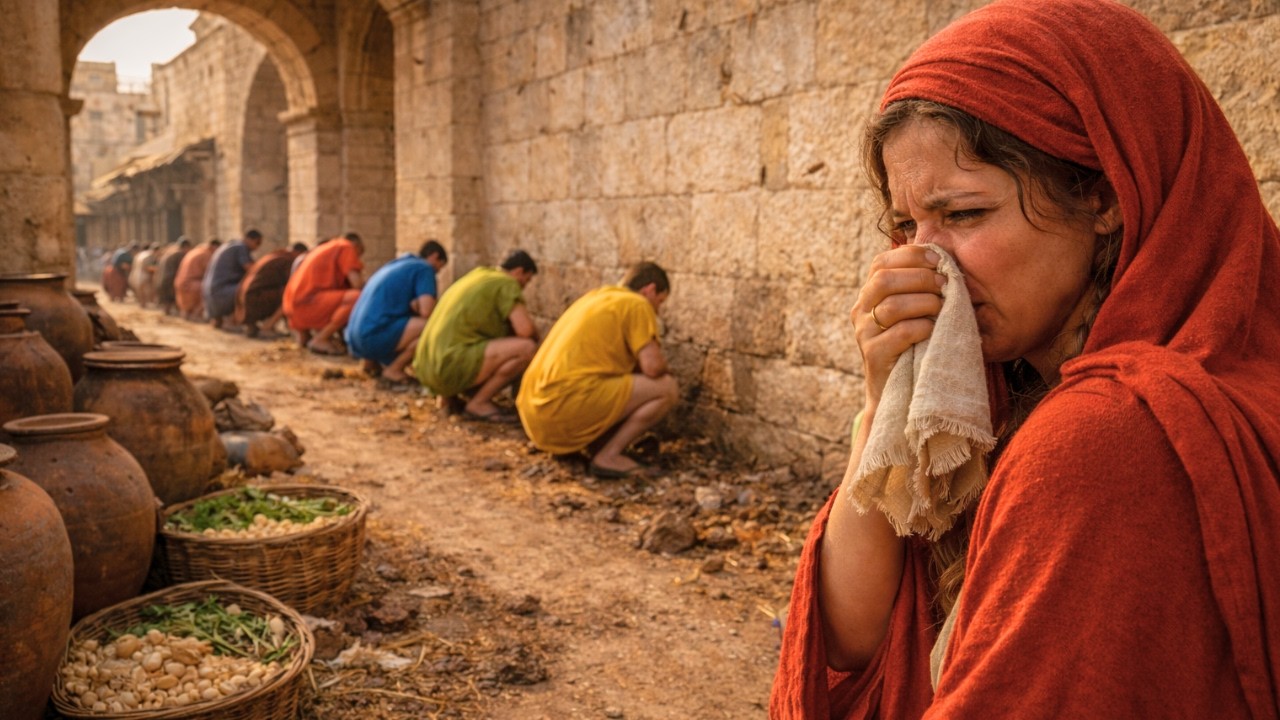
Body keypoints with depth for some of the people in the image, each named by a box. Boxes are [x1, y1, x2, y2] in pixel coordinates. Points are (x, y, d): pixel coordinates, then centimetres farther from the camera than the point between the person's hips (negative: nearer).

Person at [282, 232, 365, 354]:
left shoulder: (323, 248, 27)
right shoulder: (346, 247, 2)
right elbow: (357, 283, -9)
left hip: (294, 308, 10)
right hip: (307, 303, -10)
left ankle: (303, 333, 13)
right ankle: (321, 340, -16)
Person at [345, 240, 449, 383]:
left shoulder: (395, 265, 27)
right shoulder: (424, 268, 0)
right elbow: (427, 311, -12)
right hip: (375, 336, -10)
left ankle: (372, 362, 13)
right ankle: (394, 370, -8)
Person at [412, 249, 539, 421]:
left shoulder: (476, 275, 24)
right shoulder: (507, 283, -2)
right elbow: (525, 329, -12)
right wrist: (536, 338, 9)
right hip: (451, 366, -10)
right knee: (527, 348, -14)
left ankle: (449, 393, 12)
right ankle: (478, 403, -7)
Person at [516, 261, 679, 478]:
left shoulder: (595, 297, 25)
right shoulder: (637, 304, 0)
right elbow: (653, 366, -9)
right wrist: (662, 363, 14)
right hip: (568, 407, -9)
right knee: (667, 388, -2)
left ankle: (563, 443, 14)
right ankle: (608, 456, -6)